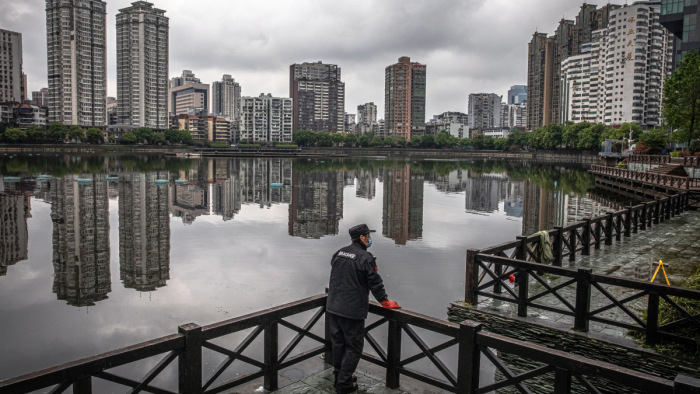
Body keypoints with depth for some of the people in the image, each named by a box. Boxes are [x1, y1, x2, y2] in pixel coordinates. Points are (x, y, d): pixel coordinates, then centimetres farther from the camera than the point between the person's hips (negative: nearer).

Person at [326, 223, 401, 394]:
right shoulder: (365, 257, -14)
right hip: (353, 310, -8)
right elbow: (375, 282, -11)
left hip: (333, 307, 8)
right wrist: (386, 302, 1)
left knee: (338, 342, 18)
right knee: (353, 346, 3)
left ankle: (339, 376, 30)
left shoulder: (339, 253, 10)